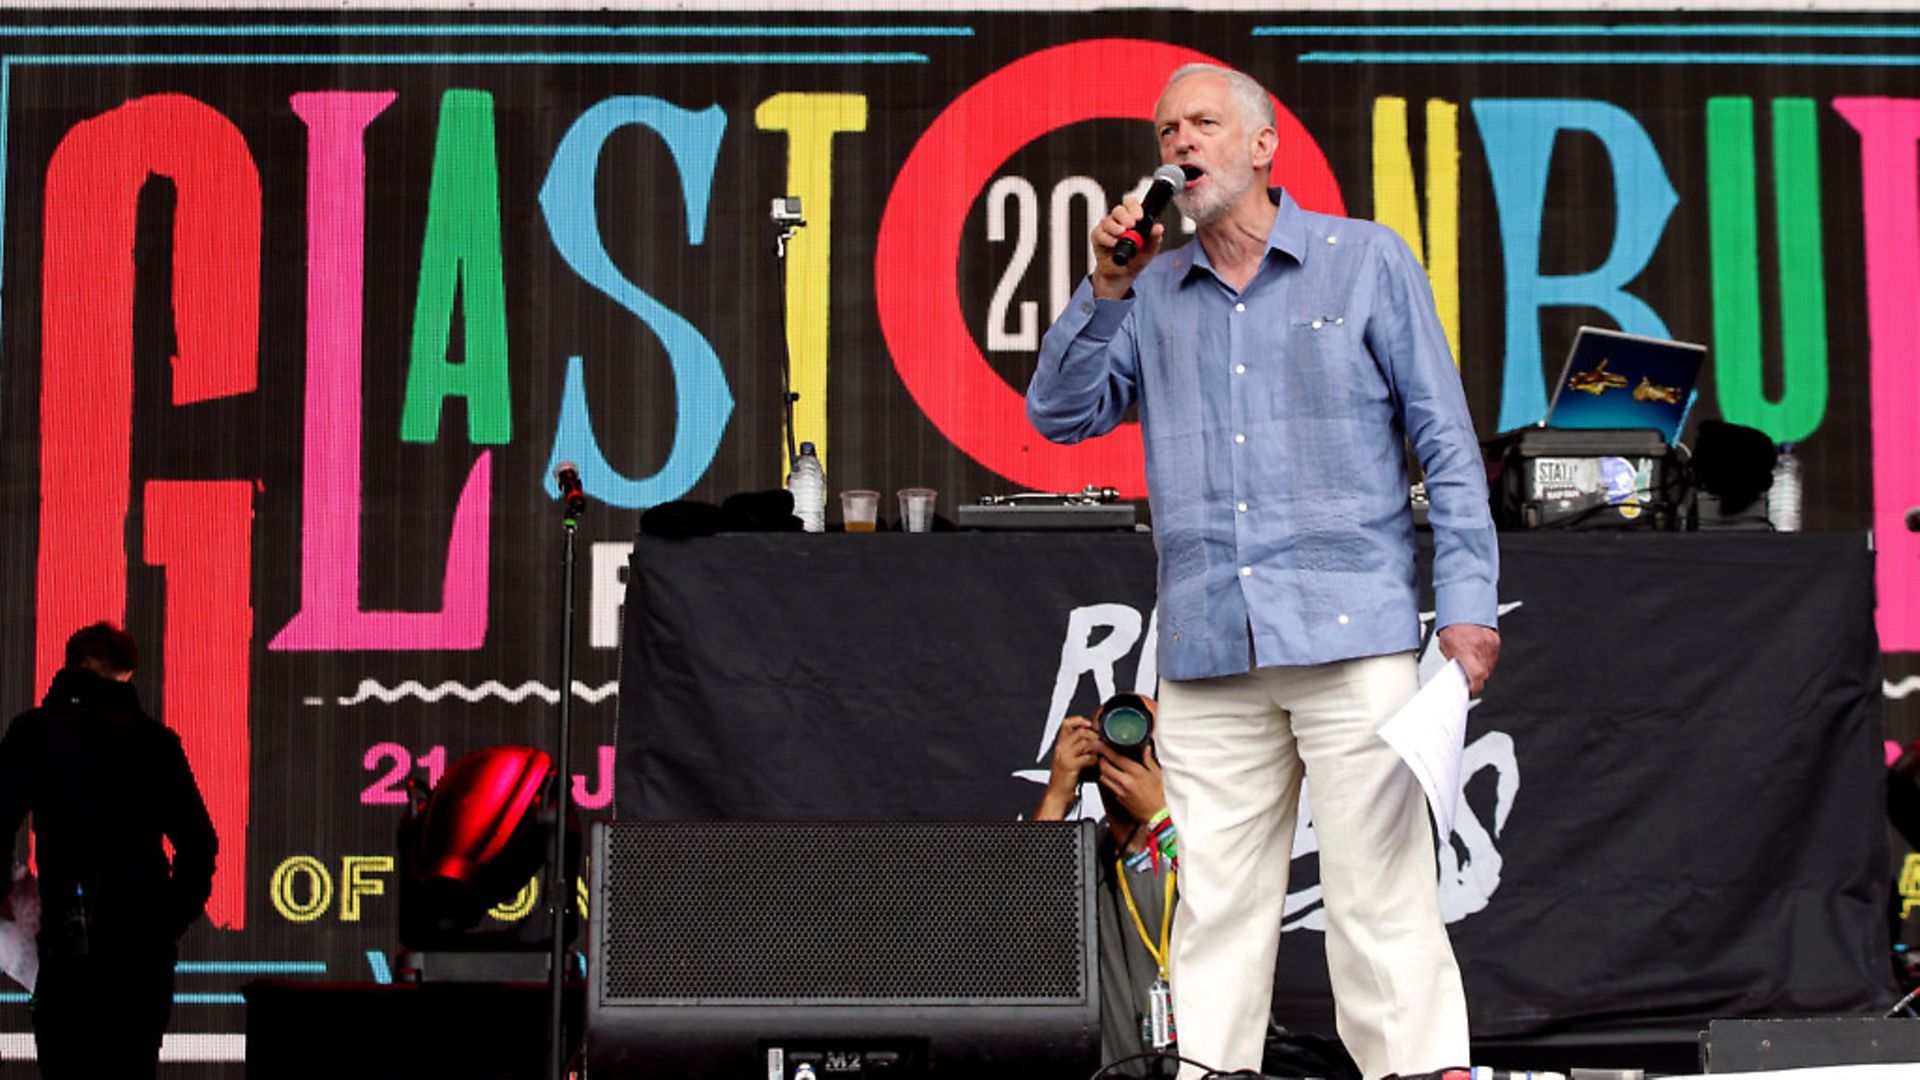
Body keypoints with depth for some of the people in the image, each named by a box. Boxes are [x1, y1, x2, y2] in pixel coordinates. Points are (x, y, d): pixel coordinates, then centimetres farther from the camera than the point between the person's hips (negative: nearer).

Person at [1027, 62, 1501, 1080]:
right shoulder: (1151, 293, 16)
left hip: (1350, 634, -3)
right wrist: (1107, 290, -2)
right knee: (1215, 904, 3)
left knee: (1379, 899, -7)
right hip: (1206, 651, 3)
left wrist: (1466, 601, -4)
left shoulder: (1366, 260, 8)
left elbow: (1446, 441, 5)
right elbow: (1060, 415, 10)